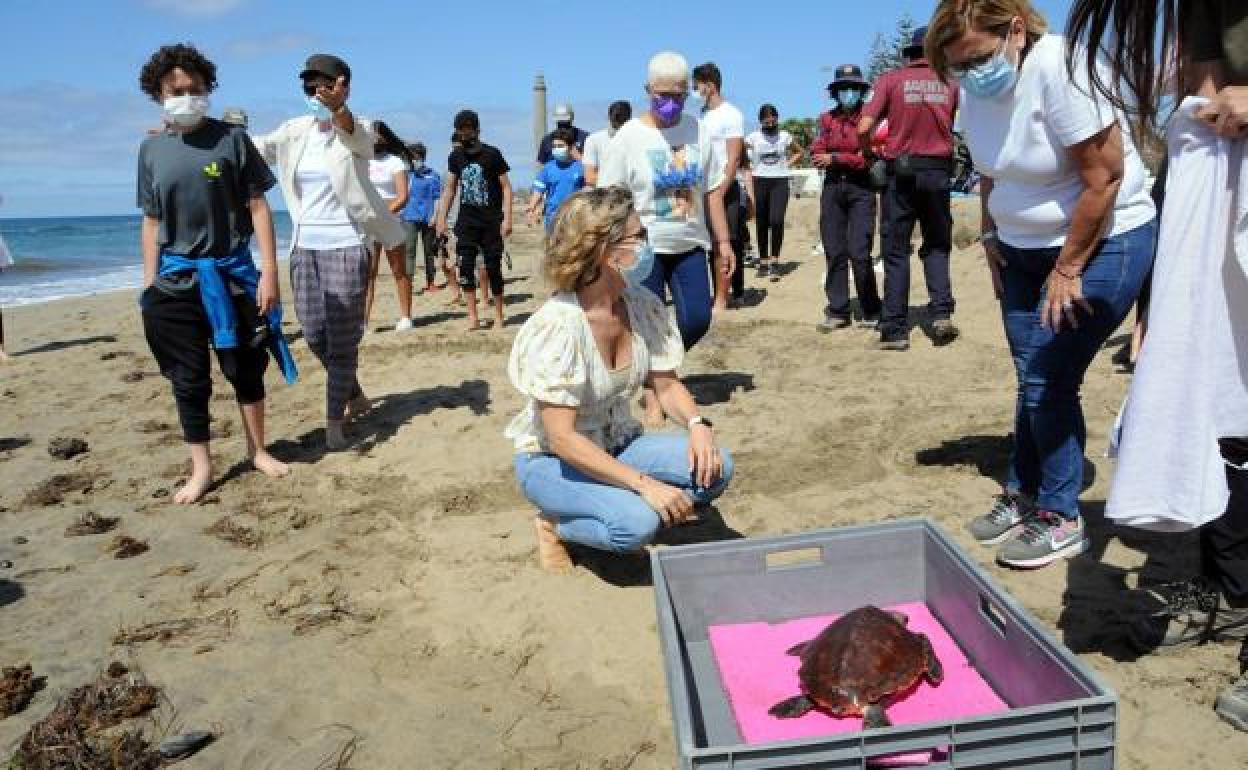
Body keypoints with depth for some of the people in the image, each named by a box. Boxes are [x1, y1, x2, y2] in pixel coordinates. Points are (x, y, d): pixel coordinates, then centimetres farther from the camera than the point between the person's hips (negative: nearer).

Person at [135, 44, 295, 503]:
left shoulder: (230, 138, -3)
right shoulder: (151, 149, 5)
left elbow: (258, 207, -4)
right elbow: (152, 222, 9)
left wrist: (270, 272, -9)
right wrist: (148, 287, 6)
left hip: (232, 273, -2)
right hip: (176, 280, 2)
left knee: (246, 368, 9)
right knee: (189, 378, 6)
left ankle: (257, 450, 27)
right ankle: (201, 467, 18)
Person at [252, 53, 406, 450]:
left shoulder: (359, 129, -8)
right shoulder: (296, 130, 8)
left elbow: (355, 136, -30)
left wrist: (337, 107, -52)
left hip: (345, 246, -6)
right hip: (304, 246, 6)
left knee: (342, 338, -4)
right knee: (314, 334, 10)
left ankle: (334, 423, 3)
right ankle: (355, 396, 31)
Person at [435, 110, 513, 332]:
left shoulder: (491, 155, -5)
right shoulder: (456, 157, 8)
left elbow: (506, 187, -4)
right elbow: (451, 189, 15)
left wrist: (507, 218, -12)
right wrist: (442, 217, 9)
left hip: (491, 220, -4)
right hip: (466, 220, 4)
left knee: (493, 268, 1)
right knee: (465, 266, -5)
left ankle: (498, 317, 13)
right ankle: (472, 317, 1)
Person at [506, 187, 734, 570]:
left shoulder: (643, 305, -9)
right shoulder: (558, 325, -27)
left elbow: (667, 385, 3)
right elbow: (562, 439, -27)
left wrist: (697, 423, -18)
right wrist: (645, 484, -32)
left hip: (617, 444, 6)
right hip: (552, 460, -6)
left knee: (715, 468, -16)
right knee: (638, 523, -30)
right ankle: (554, 524, -1)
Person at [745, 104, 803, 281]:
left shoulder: (785, 136, 5)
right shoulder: (753, 137, 2)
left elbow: (799, 152, 19)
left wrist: (788, 165, 6)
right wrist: (750, 167, 1)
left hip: (780, 181, 0)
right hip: (760, 181, 1)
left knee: (777, 220, -15)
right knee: (761, 224, 4)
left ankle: (775, 261, -8)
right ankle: (763, 261, 14)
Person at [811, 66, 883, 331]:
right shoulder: (827, 118, 11)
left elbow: (870, 158, -9)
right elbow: (816, 155, 3)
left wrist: (835, 158, -7)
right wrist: (853, 158, -9)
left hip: (861, 189, -4)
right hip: (832, 187, 4)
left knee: (859, 253, -9)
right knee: (834, 252, 3)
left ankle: (871, 312, 4)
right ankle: (837, 311, 10)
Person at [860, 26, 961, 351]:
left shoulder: (891, 79, -1)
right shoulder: (950, 83, 5)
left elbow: (864, 128, -9)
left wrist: (871, 154, 8)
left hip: (902, 172, -1)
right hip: (938, 171, 2)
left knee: (897, 251, 4)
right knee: (936, 246, 16)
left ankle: (895, 330, 2)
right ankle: (941, 314, 0)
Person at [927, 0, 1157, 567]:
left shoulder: (1061, 67, -22)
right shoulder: (976, 93, -1)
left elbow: (1104, 177, -22)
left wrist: (1067, 270, -17)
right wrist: (991, 239, 7)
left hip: (1100, 244, -6)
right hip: (1023, 249, 7)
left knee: (1049, 381, -7)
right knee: (1032, 380, 9)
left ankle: (1061, 519, 8)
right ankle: (1024, 494, 23)